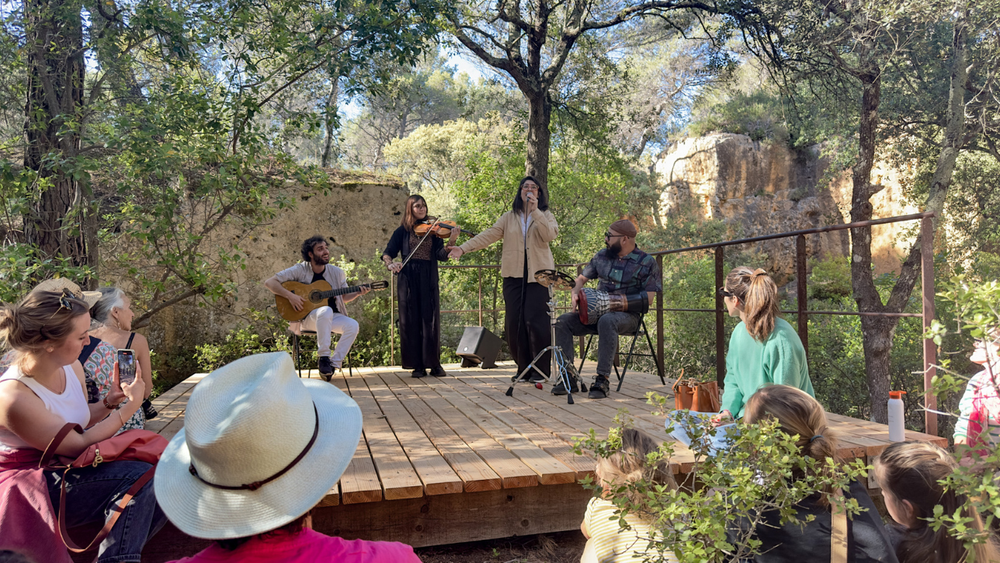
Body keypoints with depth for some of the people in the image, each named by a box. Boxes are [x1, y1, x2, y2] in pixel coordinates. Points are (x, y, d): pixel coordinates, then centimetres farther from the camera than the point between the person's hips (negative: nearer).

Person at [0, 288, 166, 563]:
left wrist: (109, 403, -6)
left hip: (67, 468, 8)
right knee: (138, 477, -26)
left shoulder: (71, 367, -4)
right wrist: (130, 407, -16)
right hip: (31, 486, -8)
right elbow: (79, 445, -20)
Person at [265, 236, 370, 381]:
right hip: (307, 317, -4)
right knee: (326, 311, -38)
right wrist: (290, 295, -21)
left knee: (352, 325, -26)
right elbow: (269, 282, -8)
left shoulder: (337, 272, 5)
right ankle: (324, 357, -25)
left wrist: (357, 293, -5)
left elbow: (344, 297, 15)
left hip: (333, 317, 4)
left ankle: (334, 363, -16)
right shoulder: (300, 270, -6)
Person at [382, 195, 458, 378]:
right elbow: (387, 253, 6)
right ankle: (417, 365, 8)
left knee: (431, 320, -1)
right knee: (411, 321, 1)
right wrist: (390, 264, -15)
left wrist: (451, 241, -21)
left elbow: (442, 255, -4)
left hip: (428, 280, 0)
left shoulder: (433, 230, 9)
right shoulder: (403, 231, 8)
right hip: (408, 279, 0)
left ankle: (435, 364, 8)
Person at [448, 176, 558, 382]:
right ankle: (524, 367, 12)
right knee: (513, 322, 0)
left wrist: (535, 211, -14)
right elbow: (489, 235, 6)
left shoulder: (546, 216, 9)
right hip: (514, 275, 3)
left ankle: (541, 370, 1)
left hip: (538, 274, -3)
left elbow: (551, 235, -11)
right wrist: (463, 248, -4)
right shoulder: (509, 218, 15)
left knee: (536, 321, -10)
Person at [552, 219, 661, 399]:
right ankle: (569, 377, -18)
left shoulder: (646, 262, -3)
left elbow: (648, 296, -9)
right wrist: (575, 294, -4)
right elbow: (582, 278, 19)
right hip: (597, 312, 5)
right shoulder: (602, 256, 12)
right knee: (563, 322, -18)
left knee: (607, 321, -41)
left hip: (627, 315, -5)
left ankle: (603, 379, -36)